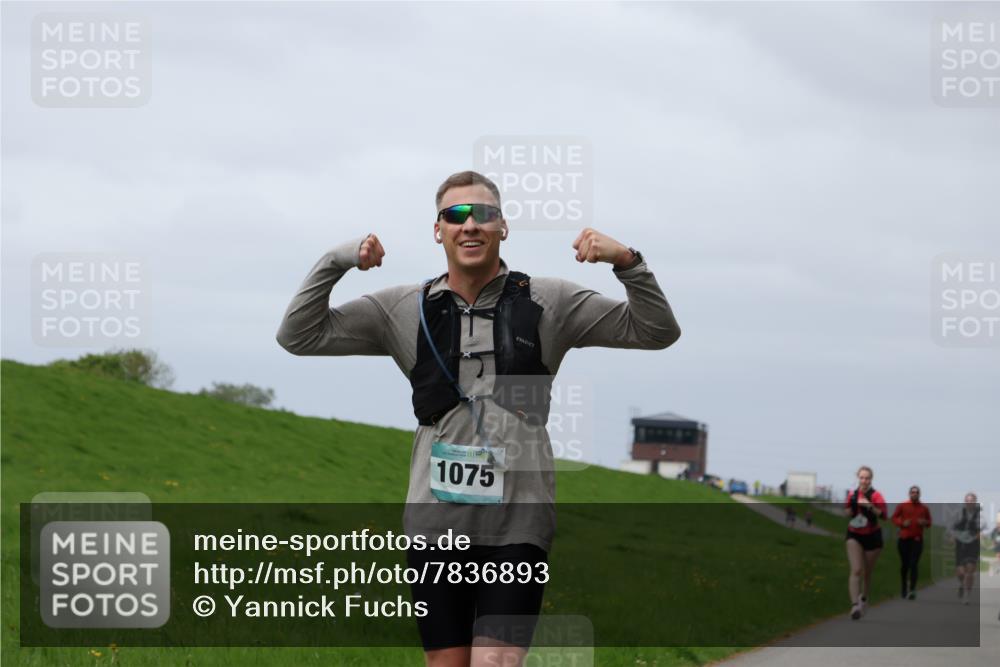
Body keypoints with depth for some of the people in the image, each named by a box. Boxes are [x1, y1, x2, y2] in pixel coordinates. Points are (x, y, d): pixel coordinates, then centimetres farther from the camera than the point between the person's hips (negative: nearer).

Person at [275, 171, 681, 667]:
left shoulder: (549, 303, 4)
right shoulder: (405, 310, 7)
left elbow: (657, 332, 5)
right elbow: (299, 336, 7)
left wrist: (627, 262, -12)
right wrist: (336, 261, -7)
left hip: (518, 525, -2)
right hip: (434, 520, 2)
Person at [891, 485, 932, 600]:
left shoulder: (924, 508, 7)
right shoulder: (902, 506, 3)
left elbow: (929, 522, 16)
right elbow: (894, 517, 7)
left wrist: (924, 522, -8)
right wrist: (902, 523, -12)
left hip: (917, 539, -1)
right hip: (904, 539, 1)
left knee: (914, 564, -13)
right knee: (904, 565, 6)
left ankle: (912, 590, -21)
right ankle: (904, 589, 25)